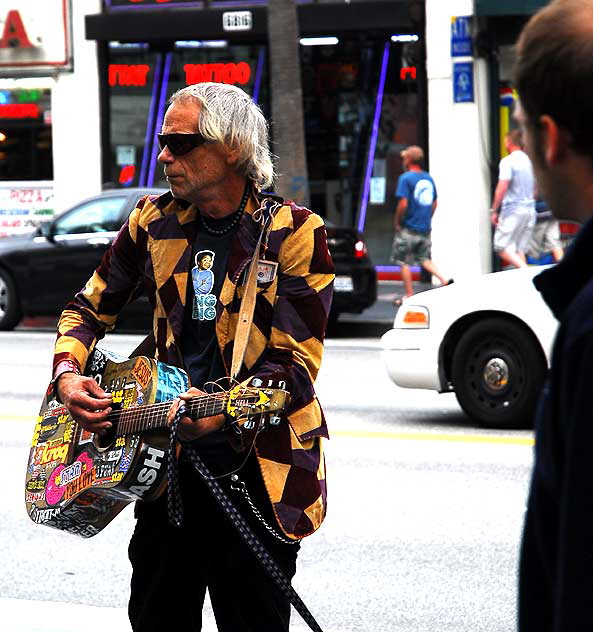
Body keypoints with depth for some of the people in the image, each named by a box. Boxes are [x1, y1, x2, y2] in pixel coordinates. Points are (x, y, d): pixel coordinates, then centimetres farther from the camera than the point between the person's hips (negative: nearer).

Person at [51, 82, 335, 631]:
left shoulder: (294, 233, -9)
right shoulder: (154, 221, 7)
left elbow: (297, 361, -13)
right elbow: (90, 309, 17)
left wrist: (224, 408, -28)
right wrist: (68, 374, -3)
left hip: (257, 469, -5)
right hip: (169, 460, 5)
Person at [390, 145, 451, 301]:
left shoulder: (406, 178, -12)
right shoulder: (429, 178, 9)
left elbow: (403, 204, -19)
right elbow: (434, 203, 15)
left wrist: (397, 223, -8)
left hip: (409, 228, -7)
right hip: (425, 228, 7)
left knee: (404, 262, 5)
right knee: (424, 259, 17)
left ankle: (409, 296, 7)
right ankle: (444, 280, -3)